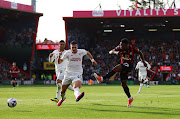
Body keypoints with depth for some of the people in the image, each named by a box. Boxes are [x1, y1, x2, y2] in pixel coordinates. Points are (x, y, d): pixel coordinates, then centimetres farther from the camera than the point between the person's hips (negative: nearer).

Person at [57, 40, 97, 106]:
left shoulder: (81, 51, -1)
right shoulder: (68, 53, -4)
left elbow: (87, 53, 23)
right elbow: (59, 62, -5)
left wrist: (92, 60, 23)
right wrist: (59, 57, -25)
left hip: (77, 74, -2)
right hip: (68, 73, 2)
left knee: (76, 87, -32)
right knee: (63, 90, 13)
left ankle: (77, 96, -61)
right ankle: (62, 98, 45)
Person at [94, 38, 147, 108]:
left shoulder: (132, 49, -15)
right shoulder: (120, 48, -9)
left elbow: (140, 53, 4)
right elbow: (110, 52, -18)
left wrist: (143, 62, 5)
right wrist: (115, 52, -39)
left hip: (129, 65, -5)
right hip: (123, 66, 5)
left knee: (116, 68, -31)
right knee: (123, 83, 5)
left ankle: (102, 78, -38)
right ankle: (130, 98, 20)